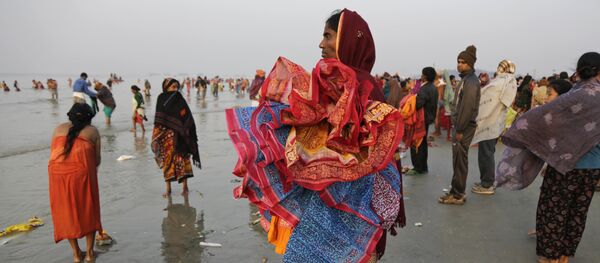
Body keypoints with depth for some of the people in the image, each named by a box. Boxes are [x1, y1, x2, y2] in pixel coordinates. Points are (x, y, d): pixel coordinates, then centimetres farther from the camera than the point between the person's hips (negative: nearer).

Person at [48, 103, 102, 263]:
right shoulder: (92, 131, 13)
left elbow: (53, 153, 17)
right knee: (88, 210, 15)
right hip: (82, 171, -2)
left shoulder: (59, 128, 20)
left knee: (66, 211, 16)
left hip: (57, 172, 2)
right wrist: (93, 168, 32)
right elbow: (97, 159, 11)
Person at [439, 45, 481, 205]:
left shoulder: (471, 81, -15)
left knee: (459, 161, -5)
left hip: (465, 126, -10)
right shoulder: (466, 79, 16)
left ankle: (458, 195, 2)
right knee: (459, 160, 13)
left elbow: (468, 108, -22)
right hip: (460, 125, 10)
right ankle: (456, 191, 21)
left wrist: (460, 130, -20)